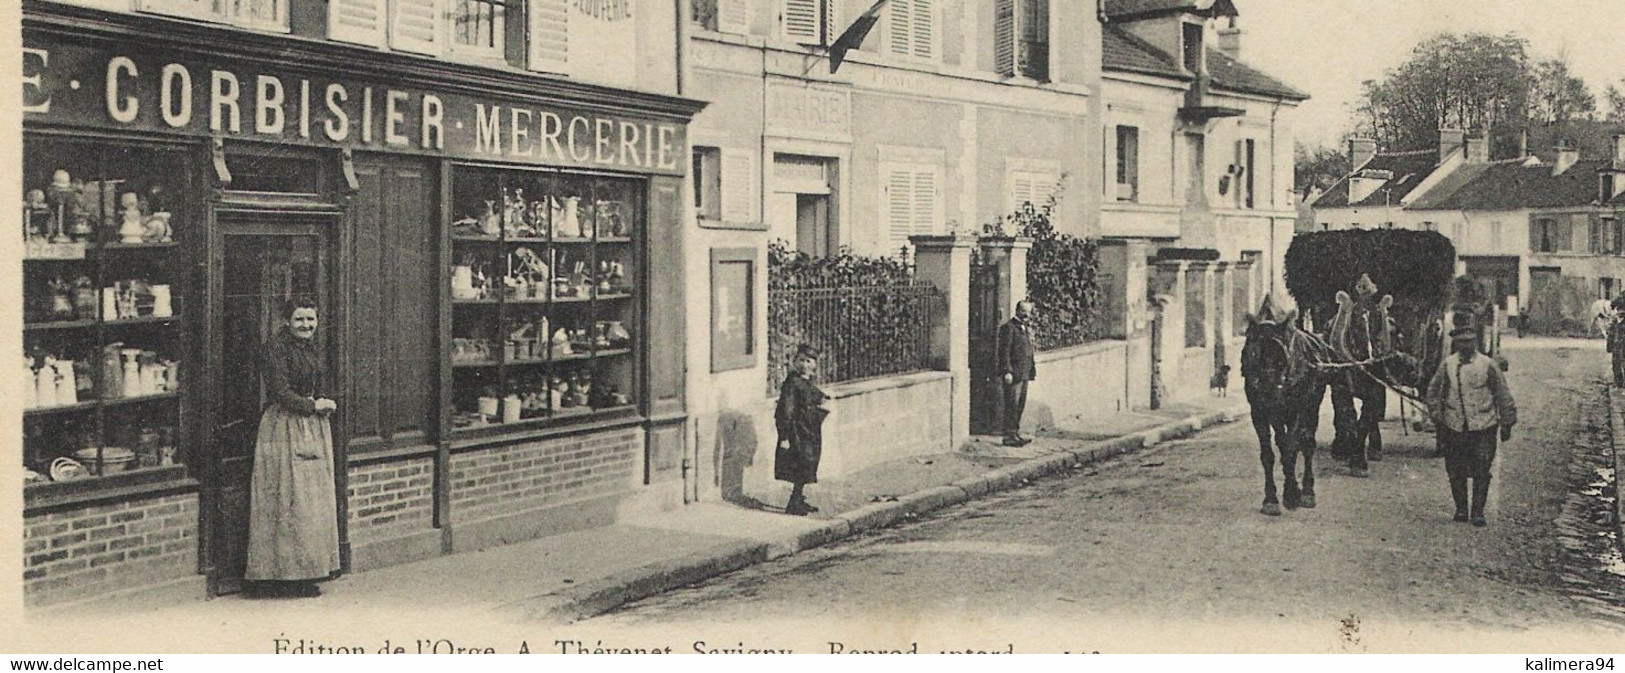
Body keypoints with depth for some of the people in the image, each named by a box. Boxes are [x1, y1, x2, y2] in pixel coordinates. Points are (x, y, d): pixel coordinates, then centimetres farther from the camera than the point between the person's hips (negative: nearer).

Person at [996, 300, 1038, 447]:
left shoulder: (1027, 328, 19)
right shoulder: (1008, 328, -9)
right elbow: (1004, 351, -14)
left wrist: (1032, 369, 16)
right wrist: (1007, 371, -19)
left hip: (1024, 374, 9)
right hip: (1013, 374, -9)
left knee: (1020, 406, 12)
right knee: (1012, 406, -7)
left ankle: (1015, 433, 19)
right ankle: (1009, 436, -5)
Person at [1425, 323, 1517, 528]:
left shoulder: (1487, 365, -2)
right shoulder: (1447, 365, 2)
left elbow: (1503, 394, 4)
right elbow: (1433, 392, 12)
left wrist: (1506, 424, 5)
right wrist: (1438, 419, 7)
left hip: (1483, 426, -2)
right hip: (1454, 426, 2)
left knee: (1481, 472, -3)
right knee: (1456, 472, 7)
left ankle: (1478, 512, 6)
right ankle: (1461, 509, 21)